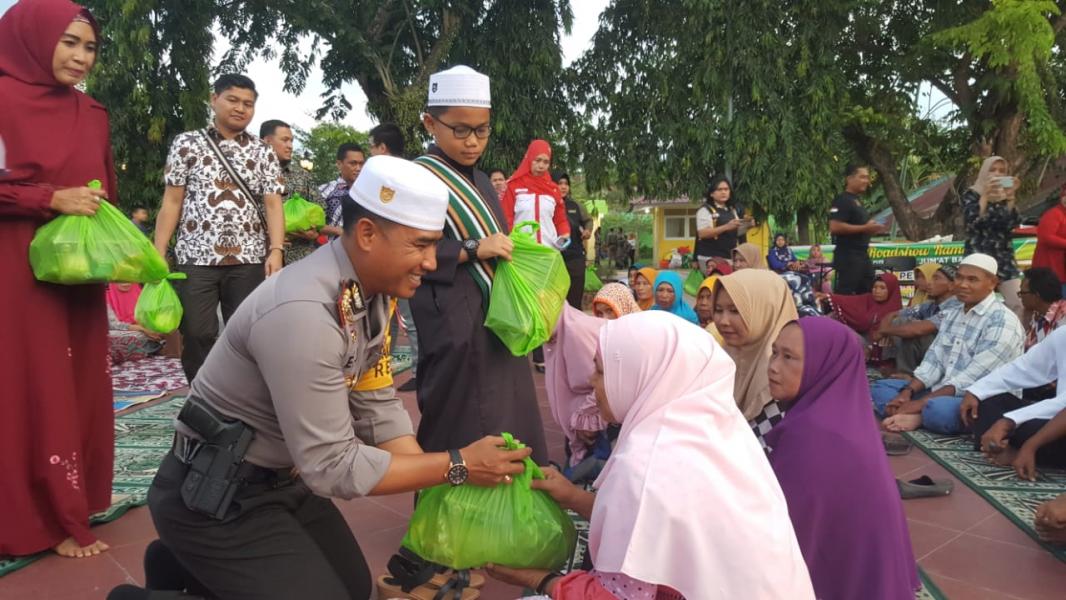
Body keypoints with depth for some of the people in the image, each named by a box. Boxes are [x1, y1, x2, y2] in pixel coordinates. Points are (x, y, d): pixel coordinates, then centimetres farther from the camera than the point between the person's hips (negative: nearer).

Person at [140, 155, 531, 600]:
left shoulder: (372, 291, -5)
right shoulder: (303, 314, -33)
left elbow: (375, 404, 0)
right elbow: (333, 466, -28)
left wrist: (442, 491, -7)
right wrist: (457, 466, -23)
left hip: (285, 479, 9)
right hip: (218, 498, -8)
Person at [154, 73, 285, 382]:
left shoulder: (264, 154, 9)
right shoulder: (187, 144, 6)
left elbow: (273, 205, 1)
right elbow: (171, 203, 5)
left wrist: (276, 250, -13)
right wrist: (157, 254, -2)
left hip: (249, 260, 1)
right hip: (196, 257, -1)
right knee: (197, 336, 2)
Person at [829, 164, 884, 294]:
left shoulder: (858, 201, 19)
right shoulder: (842, 201, -12)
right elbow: (835, 227, -24)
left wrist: (871, 229, 11)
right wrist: (864, 228, -20)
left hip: (863, 255, 10)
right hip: (848, 256, -10)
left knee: (868, 293, 13)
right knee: (845, 295, -10)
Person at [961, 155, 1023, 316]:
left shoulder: (1006, 198, 14)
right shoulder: (971, 194, 4)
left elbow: (1013, 224, -2)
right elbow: (972, 221, -14)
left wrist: (1010, 197, -10)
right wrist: (986, 194, -16)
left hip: (1004, 258, 4)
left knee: (1018, 305, -6)